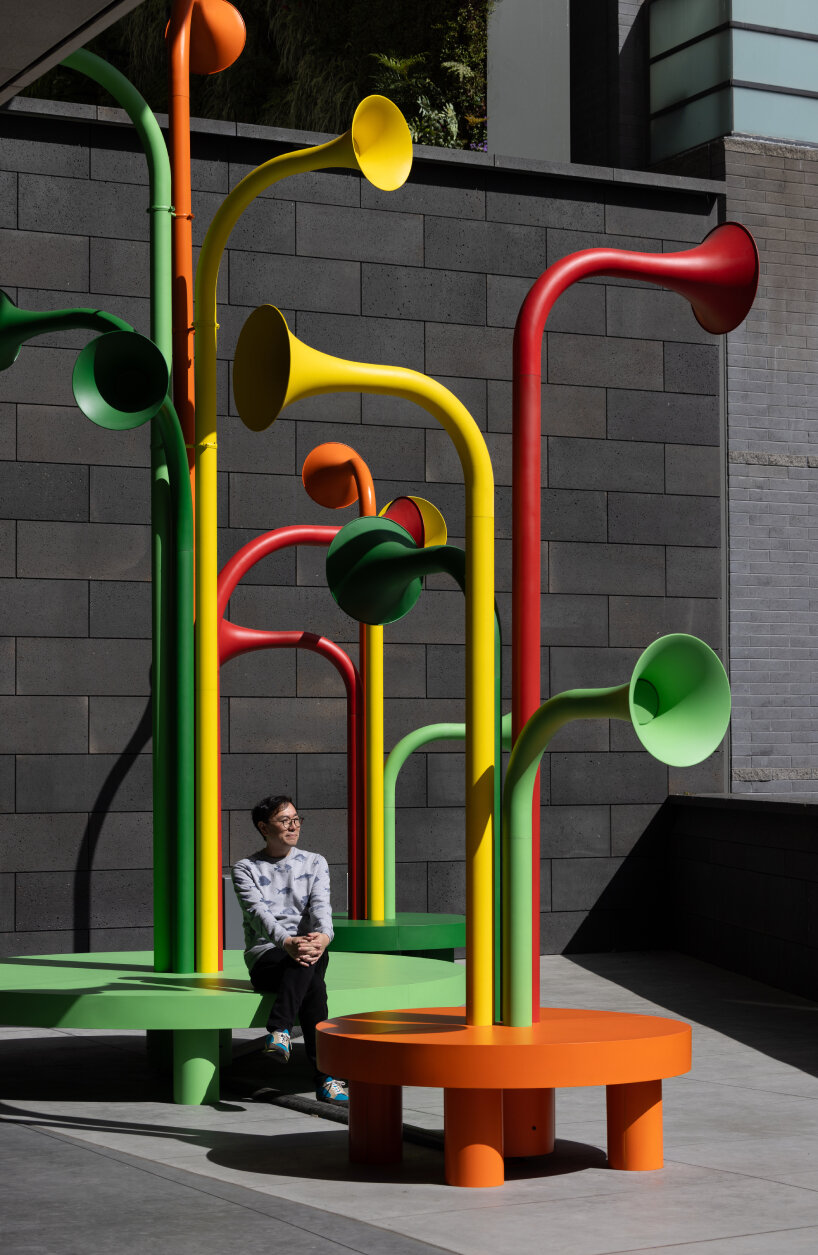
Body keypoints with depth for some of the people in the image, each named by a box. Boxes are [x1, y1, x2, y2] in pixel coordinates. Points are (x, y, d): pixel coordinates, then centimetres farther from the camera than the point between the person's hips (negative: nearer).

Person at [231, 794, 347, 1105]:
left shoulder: (315, 863, 14)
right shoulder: (246, 869, 5)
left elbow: (320, 905, -5)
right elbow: (258, 913, -13)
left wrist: (323, 936, -30)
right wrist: (287, 942, -35)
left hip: (309, 951, 2)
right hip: (264, 959, -2)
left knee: (315, 957, -36)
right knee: (313, 980, -35)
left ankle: (279, 1031, -39)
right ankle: (324, 1074, -43)